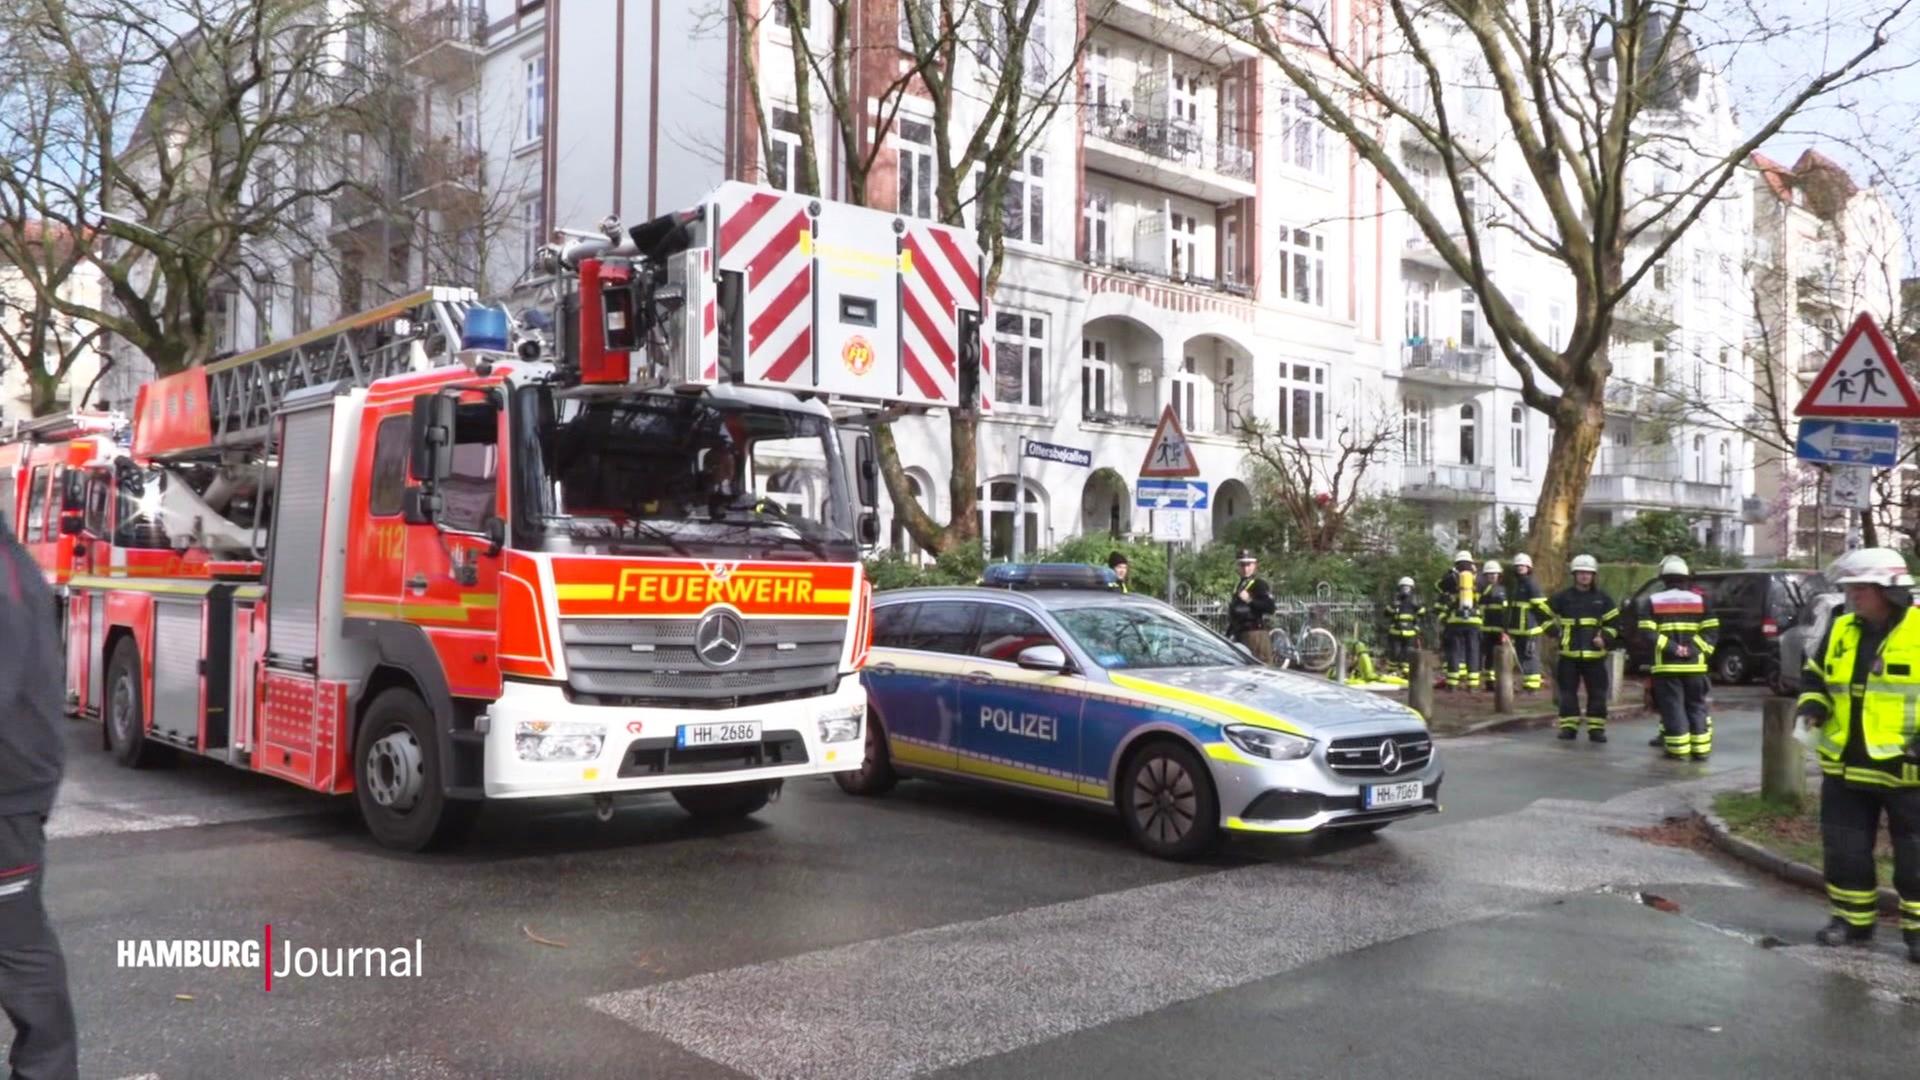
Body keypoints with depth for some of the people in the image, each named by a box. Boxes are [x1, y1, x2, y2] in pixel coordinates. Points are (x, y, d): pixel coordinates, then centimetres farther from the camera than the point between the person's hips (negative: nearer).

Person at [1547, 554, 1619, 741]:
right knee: (1567, 692, 3)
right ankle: (1568, 727, 11)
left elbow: (1613, 622, 9)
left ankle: (1596, 728, 8)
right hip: (1569, 653, 0)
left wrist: (1605, 638, -6)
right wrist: (1555, 632, 2)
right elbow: (1546, 614, 11)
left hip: (1594, 654, 0)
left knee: (1598, 694, 1)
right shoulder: (1562, 597, 2)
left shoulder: (1603, 599, 6)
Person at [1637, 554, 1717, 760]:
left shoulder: (1653, 601, 3)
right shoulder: (1700, 599, 7)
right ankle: (1701, 749, 13)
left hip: (1666, 665, -2)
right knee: (1696, 706, 12)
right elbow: (1711, 631, 0)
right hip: (1694, 665, 2)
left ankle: (1679, 750, 1)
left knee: (1672, 708, 2)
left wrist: (1671, 648, -11)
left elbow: (1647, 633, -8)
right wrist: (1696, 650, -5)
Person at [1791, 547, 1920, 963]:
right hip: (1845, 767, 5)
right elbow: (1815, 678, 19)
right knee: (1844, 850, 11)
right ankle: (1852, 918, 24)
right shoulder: (1840, 631, 7)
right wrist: (1810, 708, -1)